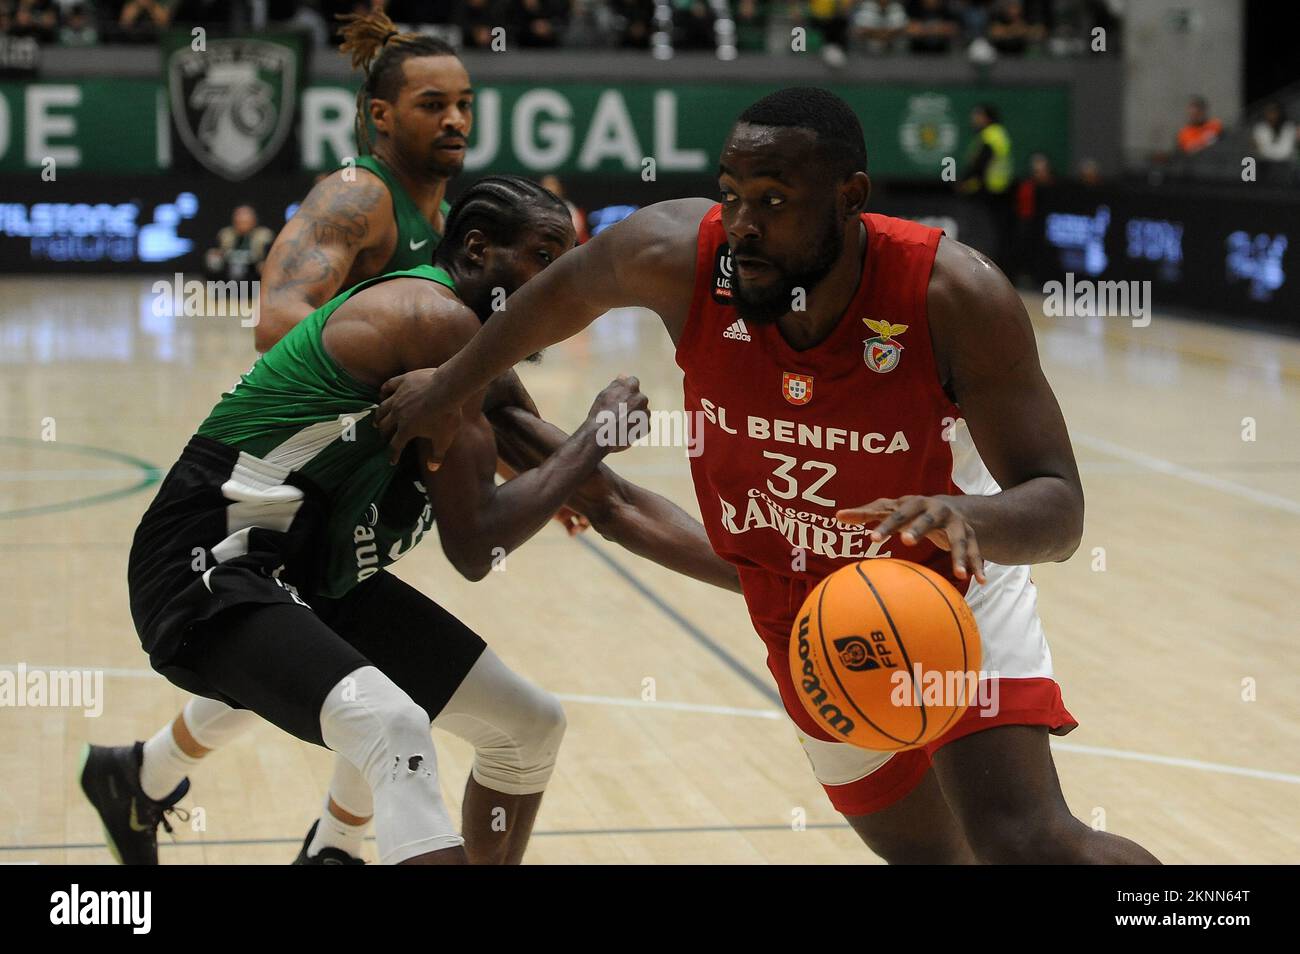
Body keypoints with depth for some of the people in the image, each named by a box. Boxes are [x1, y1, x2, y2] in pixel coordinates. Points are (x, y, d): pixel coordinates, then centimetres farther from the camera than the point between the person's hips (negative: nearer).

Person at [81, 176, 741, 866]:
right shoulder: (440, 321, -17)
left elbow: (611, 503, 15)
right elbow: (474, 545, -20)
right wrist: (596, 437, -9)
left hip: (319, 578, 10)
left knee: (531, 727, 16)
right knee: (393, 725, -36)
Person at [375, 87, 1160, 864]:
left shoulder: (957, 296, -31)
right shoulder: (679, 257, -24)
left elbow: (1059, 508, -30)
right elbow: (572, 287, 0)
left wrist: (965, 518, -53)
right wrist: (451, 388, 13)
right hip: (798, 611, 4)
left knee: (1027, 842, -22)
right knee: (925, 853, 16)